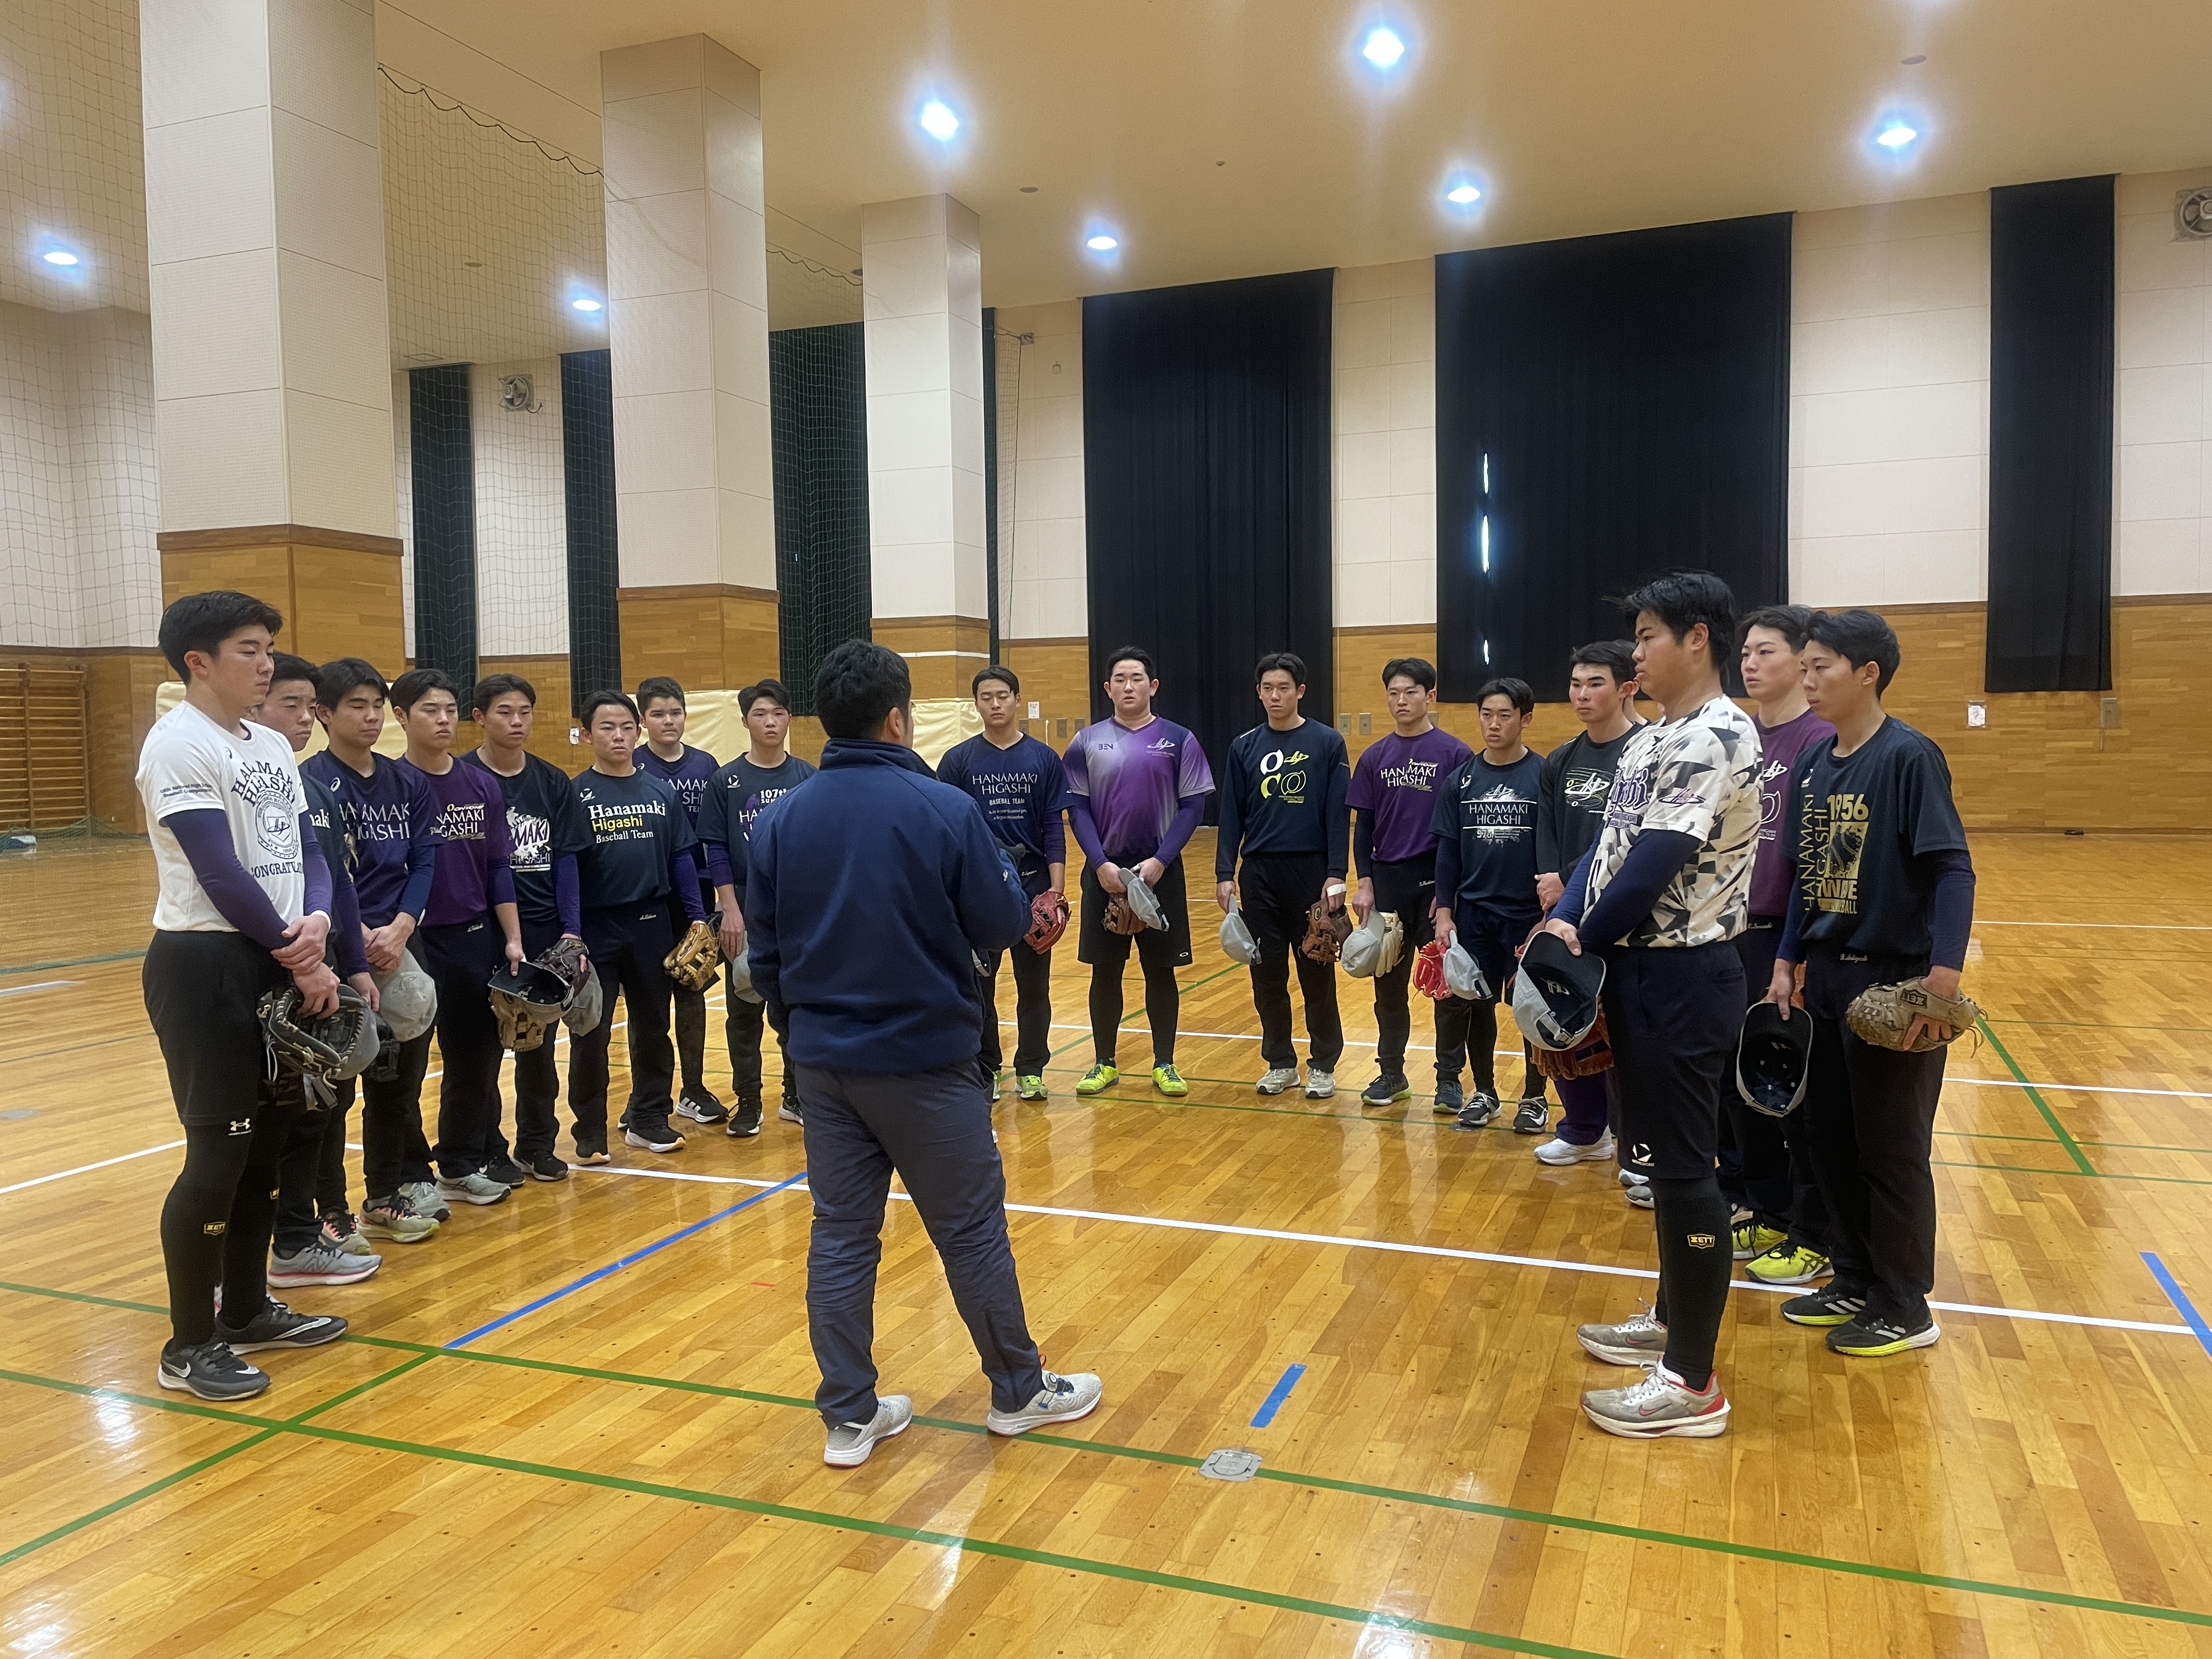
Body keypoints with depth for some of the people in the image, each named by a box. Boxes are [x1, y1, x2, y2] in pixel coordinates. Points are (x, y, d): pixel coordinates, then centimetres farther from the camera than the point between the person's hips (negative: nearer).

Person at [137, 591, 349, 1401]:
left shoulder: (271, 746, 13)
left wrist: (317, 921, -10)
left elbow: (307, 851, 11)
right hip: (206, 966, -8)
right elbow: (222, 876, -17)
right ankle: (189, 1347, 8)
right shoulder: (178, 744, -12)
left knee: (269, 1138, 14)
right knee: (219, 1151, -5)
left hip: (278, 964, 8)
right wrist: (302, 963, -13)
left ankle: (248, 1309, 28)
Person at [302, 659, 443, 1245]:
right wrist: (363, 938, -18)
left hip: (399, 948, 6)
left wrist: (399, 929, -11)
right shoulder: (313, 781, -7)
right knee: (332, 1085, 2)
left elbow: (423, 863, 3)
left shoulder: (408, 784, 10)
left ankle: (390, 1194, 28)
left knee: (399, 1074, 14)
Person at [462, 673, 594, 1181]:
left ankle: (537, 1144, 24)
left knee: (540, 1042, 11)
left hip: (545, 932, 4)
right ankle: (486, 1152, 17)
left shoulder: (553, 782, 7)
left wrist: (572, 930, -4)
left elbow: (565, 860, 6)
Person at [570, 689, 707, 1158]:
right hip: (597, 929, -3)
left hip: (651, 926, 3)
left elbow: (681, 857, 7)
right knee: (591, 1033, 3)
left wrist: (697, 918, 2)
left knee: (652, 1026, 12)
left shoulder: (660, 792, 5)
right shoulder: (575, 794, -4)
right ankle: (590, 1132, 16)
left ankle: (649, 1118, 26)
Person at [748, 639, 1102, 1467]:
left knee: (841, 1235, 12)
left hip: (823, 1060, 4)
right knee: (972, 1229, 10)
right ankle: (1019, 1391, 27)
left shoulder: (780, 820, -1)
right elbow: (1003, 923, -7)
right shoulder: (944, 808, -15)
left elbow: (765, 949, 6)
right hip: (923, 1058, -4)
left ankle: (849, 1416, 22)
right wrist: (1000, 866, 11)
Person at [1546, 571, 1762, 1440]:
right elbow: (1608, 843, 9)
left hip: (1684, 976, -9)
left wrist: (1584, 940, -8)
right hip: (1641, 968, 10)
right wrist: (1566, 920, -8)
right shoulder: (1649, 739, 15)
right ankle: (1674, 1320, 35)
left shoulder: (1717, 738, -16)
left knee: (1683, 1167, -3)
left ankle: (1692, 1385, 7)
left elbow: (1654, 864, -21)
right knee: (1663, 1155, 19)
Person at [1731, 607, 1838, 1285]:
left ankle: (1815, 1238, 18)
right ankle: (1767, 1214, 31)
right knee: (1738, 1079, 15)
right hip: (1734, 934, 7)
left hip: (1789, 938, -7)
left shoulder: (1822, 741, -11)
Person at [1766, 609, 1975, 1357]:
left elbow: (1953, 869, -18)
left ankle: (1905, 1307, 19)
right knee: (1830, 1138, 14)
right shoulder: (1813, 763, 7)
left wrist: (1944, 974, -26)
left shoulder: (1909, 756, -13)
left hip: (1894, 982, -7)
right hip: (1827, 976, 7)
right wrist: (1787, 962, 11)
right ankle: (1856, 1280, 30)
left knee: (1890, 1149, 4)